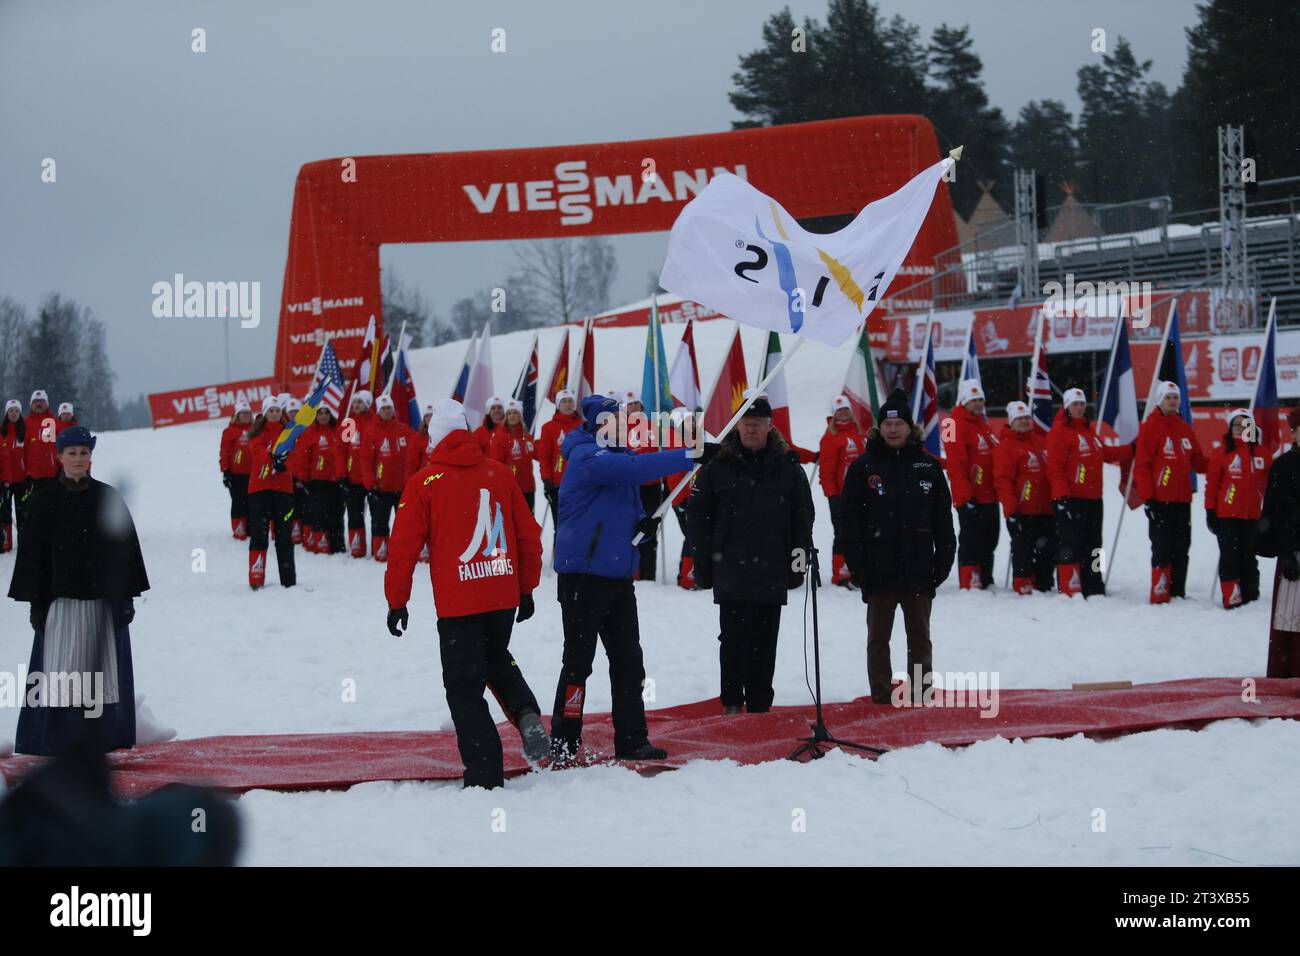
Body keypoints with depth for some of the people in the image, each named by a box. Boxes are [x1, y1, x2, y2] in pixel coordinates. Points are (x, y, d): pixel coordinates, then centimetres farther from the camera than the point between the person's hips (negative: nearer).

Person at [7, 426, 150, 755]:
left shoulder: (108, 498, 5)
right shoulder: (45, 501, 2)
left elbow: (126, 550, 7)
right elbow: (33, 553, 2)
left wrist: (126, 597, 2)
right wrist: (36, 602, -3)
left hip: (103, 598, 1)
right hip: (61, 598, -1)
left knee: (102, 669, 3)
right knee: (60, 670, -5)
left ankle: (101, 736, 10)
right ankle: (56, 737, -3)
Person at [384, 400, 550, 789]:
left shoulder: (423, 483, -5)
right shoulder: (500, 473, 5)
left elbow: (404, 547, -4)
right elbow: (529, 535, 11)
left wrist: (396, 601, 6)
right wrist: (527, 588, 22)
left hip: (457, 603, -4)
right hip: (504, 595, 4)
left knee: (465, 687, 4)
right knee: (498, 659, 29)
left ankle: (485, 774, 0)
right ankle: (527, 715, 2)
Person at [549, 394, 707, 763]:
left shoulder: (618, 456, 15)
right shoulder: (588, 457, -14)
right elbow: (637, 468, -29)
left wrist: (642, 523, -1)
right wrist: (692, 455, -31)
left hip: (618, 575, 9)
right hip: (583, 576, -9)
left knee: (628, 660, 8)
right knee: (578, 661, -4)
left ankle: (632, 740, 13)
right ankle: (563, 744, 2)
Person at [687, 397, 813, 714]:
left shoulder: (788, 467, 6)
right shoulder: (718, 467, 2)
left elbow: (802, 518, 10)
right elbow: (698, 516, 5)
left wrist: (800, 559, 4)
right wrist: (703, 564, 0)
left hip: (772, 571, 2)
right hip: (731, 571, -1)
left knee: (764, 643, 6)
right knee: (734, 638, -6)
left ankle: (760, 705, 13)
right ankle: (732, 703, 1)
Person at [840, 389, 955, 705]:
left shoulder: (928, 466, 6)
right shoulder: (863, 467, 2)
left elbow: (943, 519, 9)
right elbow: (849, 521, 0)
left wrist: (944, 561, 2)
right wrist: (857, 565, -8)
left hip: (919, 571, 1)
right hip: (879, 571, -1)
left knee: (920, 637, 7)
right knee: (878, 638, 4)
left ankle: (922, 696, 13)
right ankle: (882, 699, 9)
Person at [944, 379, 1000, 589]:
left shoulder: (985, 426, 19)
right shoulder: (957, 426, -10)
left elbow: (997, 458, 25)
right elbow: (956, 465, -17)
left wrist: (999, 492, 19)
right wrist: (965, 497, -21)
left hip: (990, 498, 9)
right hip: (970, 500, -9)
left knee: (988, 542, 13)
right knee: (971, 543, -6)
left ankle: (986, 582, 20)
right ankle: (969, 585, -4)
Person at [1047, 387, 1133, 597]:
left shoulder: (1089, 430, 17)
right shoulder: (1059, 431, -9)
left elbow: (1105, 453, 31)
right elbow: (1055, 467, -15)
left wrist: (1131, 450, 30)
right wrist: (1062, 496, -22)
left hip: (1093, 499, 9)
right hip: (1070, 501, -9)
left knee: (1092, 547, 14)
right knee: (1070, 546, -9)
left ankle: (1094, 589, 21)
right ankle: (1070, 591, -9)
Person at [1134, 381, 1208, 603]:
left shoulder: (1185, 429, 15)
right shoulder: (1149, 428, -4)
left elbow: (1197, 461, 19)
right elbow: (1141, 465, -8)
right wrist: (1148, 498, -14)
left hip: (1182, 500, 6)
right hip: (1160, 500, -6)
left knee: (1181, 548, 8)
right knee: (1162, 548, -7)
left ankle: (1178, 593, 15)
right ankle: (1160, 594, -5)